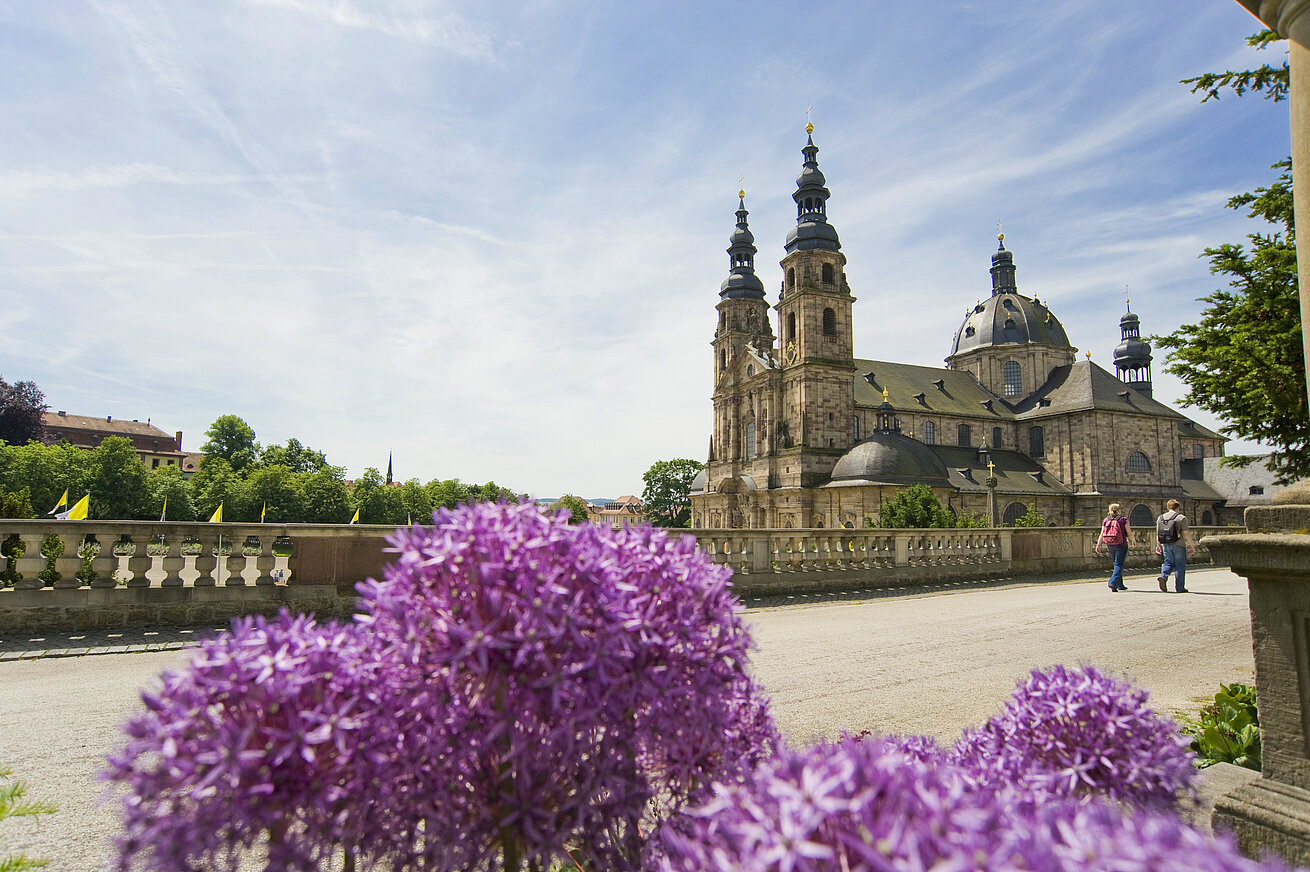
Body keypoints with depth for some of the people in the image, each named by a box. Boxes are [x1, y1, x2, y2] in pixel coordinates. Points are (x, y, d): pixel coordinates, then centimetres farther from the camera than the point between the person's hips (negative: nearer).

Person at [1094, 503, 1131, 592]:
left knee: (1117, 563, 18)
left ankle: (1120, 585, 22)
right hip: (1121, 545, -4)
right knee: (1119, 565, -3)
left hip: (1109, 545, 5)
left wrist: (1098, 545, -2)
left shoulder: (1106, 520, 6)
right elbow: (1129, 533, -3)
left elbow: (1102, 534, 0)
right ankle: (1113, 583, -18)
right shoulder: (1123, 519, -4)